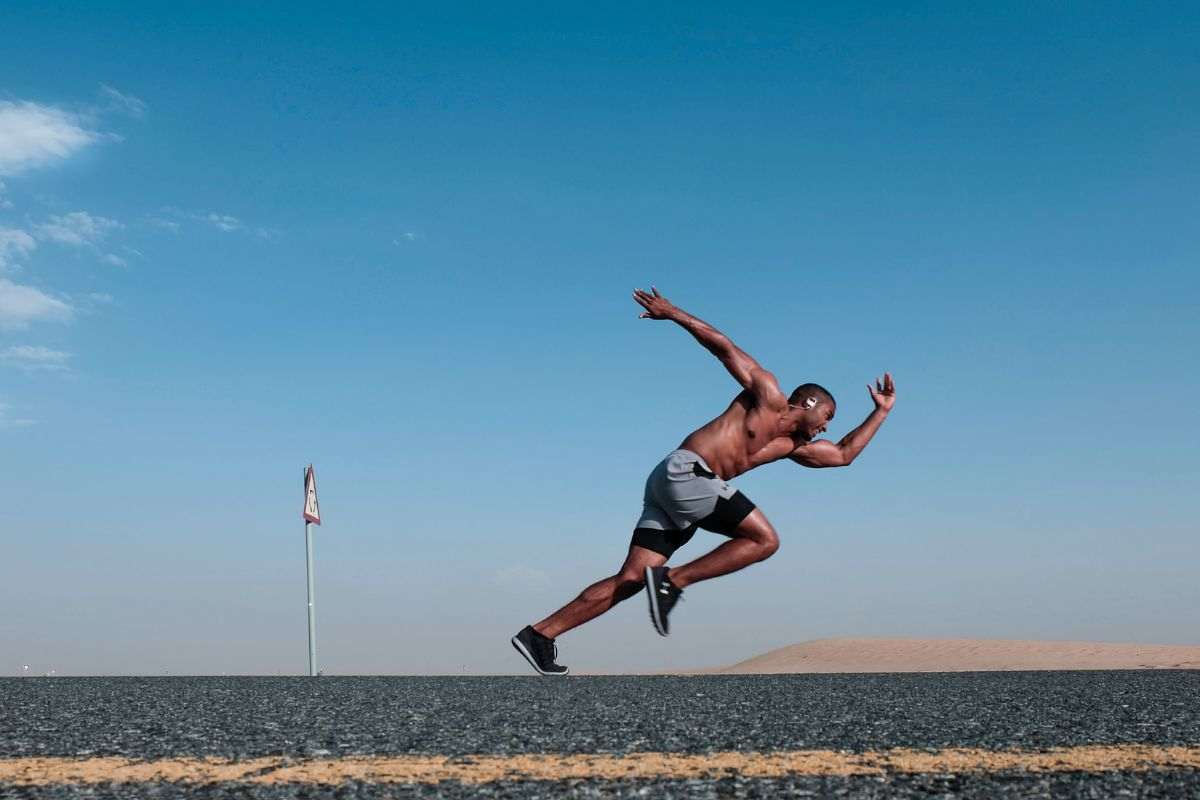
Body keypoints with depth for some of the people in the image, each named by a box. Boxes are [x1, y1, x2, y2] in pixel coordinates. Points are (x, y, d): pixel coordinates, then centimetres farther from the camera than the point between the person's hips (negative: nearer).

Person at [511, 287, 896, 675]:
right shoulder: (768, 393, 8)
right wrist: (673, 313, 3)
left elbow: (843, 454, 37)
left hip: (671, 485, 8)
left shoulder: (790, 446, 29)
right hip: (685, 471, -8)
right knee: (764, 539, -9)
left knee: (630, 579, -2)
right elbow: (722, 344, 7)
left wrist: (881, 412, 40)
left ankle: (539, 634, -7)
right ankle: (672, 581, -14)